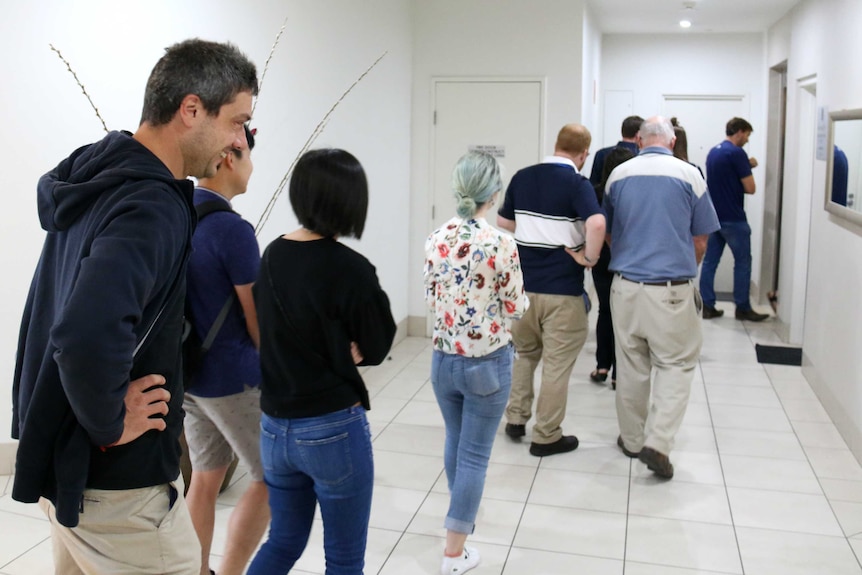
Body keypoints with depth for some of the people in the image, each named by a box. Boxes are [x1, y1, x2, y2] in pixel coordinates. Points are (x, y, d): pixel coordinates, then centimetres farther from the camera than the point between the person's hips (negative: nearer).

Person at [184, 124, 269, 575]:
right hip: (233, 378, -8)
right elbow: (259, 322, -15)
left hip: (188, 372, 8)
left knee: (204, 478, 17)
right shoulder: (232, 228, -20)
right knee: (270, 479, 7)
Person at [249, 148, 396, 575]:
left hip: (274, 425, 7)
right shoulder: (349, 269, -18)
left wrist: (335, 351, -2)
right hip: (333, 429, -6)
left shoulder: (271, 255, 2)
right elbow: (376, 347, -8)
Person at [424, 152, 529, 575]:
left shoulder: (436, 240, -4)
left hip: (444, 357, 5)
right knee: (475, 453, 6)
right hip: (488, 361, -5)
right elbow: (516, 309, -11)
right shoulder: (501, 244, -19)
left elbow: (431, 300, 6)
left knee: (456, 440, 25)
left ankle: (461, 513, 48)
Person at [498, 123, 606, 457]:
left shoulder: (522, 177, 5)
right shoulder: (577, 183, -12)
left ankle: (515, 419, 26)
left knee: (523, 352, 24)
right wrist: (589, 258, -16)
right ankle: (546, 437, 14)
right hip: (562, 288, -5)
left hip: (523, 282, 5)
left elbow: (503, 223, 13)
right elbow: (596, 223, -29)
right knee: (557, 362, 6)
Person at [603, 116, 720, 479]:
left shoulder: (618, 174, 2)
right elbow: (700, 240, 2)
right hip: (671, 289, -3)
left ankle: (632, 439, 26)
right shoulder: (688, 175, -5)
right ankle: (657, 442, -2)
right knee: (676, 365, 8)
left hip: (625, 285, 3)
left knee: (630, 366, 14)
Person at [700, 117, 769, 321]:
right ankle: (742, 308, 11)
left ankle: (707, 306, 8)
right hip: (733, 219, -8)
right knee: (743, 262, 4)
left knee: (710, 262, 6)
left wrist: (746, 166, 14)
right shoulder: (737, 153, -15)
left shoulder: (713, 152, 12)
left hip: (714, 216, 8)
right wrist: (749, 168, 6)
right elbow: (750, 188, -14)